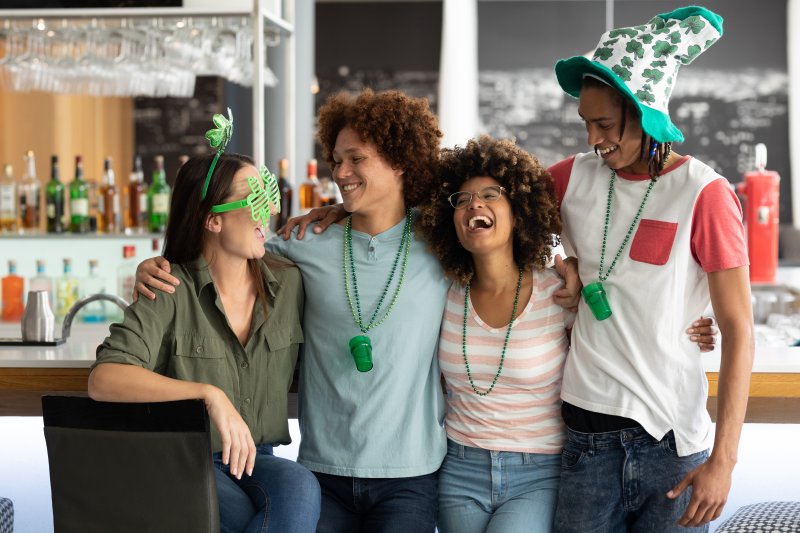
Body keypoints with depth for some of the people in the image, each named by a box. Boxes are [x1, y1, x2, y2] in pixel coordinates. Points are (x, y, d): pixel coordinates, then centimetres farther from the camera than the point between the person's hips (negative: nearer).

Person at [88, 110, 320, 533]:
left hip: (256, 463, 4)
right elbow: (104, 379, -23)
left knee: (300, 487, -32)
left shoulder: (287, 282, 5)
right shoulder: (171, 291, -10)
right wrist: (209, 395, -34)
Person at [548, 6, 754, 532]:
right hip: (589, 433, 3)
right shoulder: (576, 178, 4)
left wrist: (723, 459, -14)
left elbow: (739, 331, -9)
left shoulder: (702, 194, -9)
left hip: (672, 441, -3)